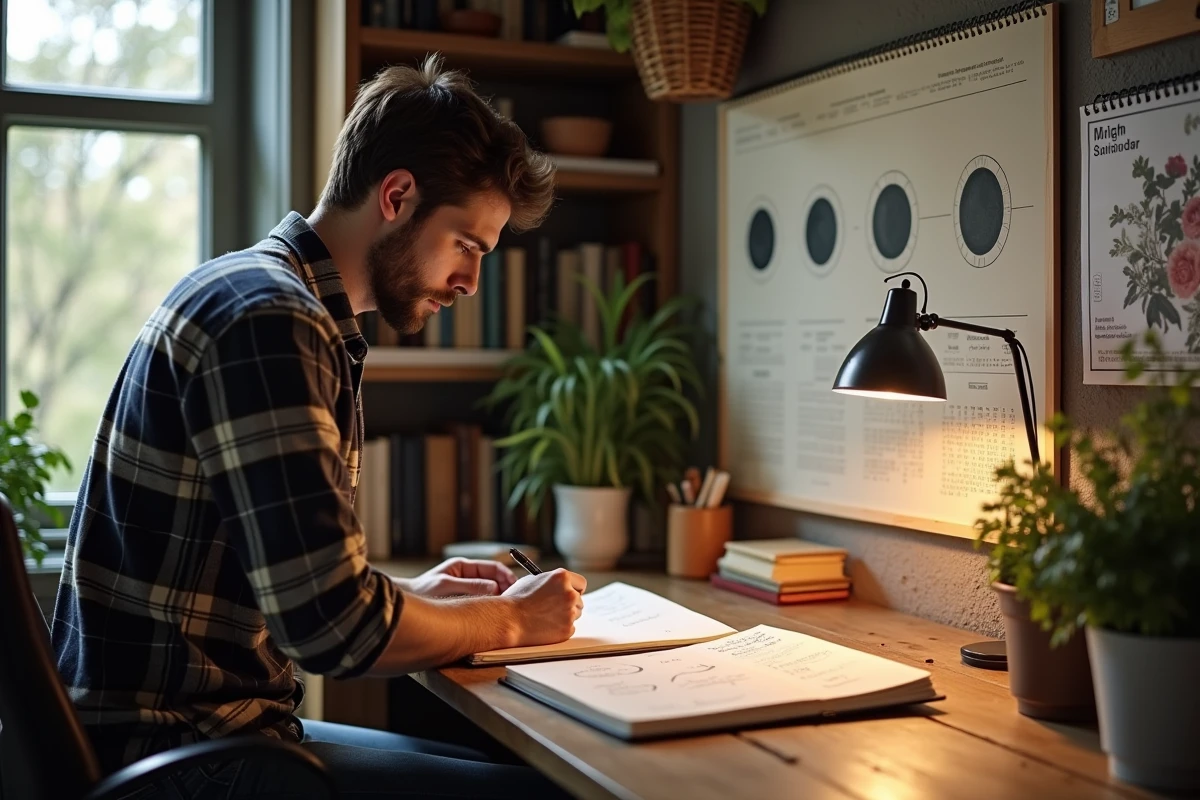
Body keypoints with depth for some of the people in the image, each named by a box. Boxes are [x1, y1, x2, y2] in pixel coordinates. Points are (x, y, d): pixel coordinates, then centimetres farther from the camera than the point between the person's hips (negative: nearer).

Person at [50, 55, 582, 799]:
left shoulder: (258, 293, 12)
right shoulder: (268, 320, -19)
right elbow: (334, 628, -24)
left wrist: (409, 594, 7)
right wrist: (512, 619, -9)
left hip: (193, 721, 10)